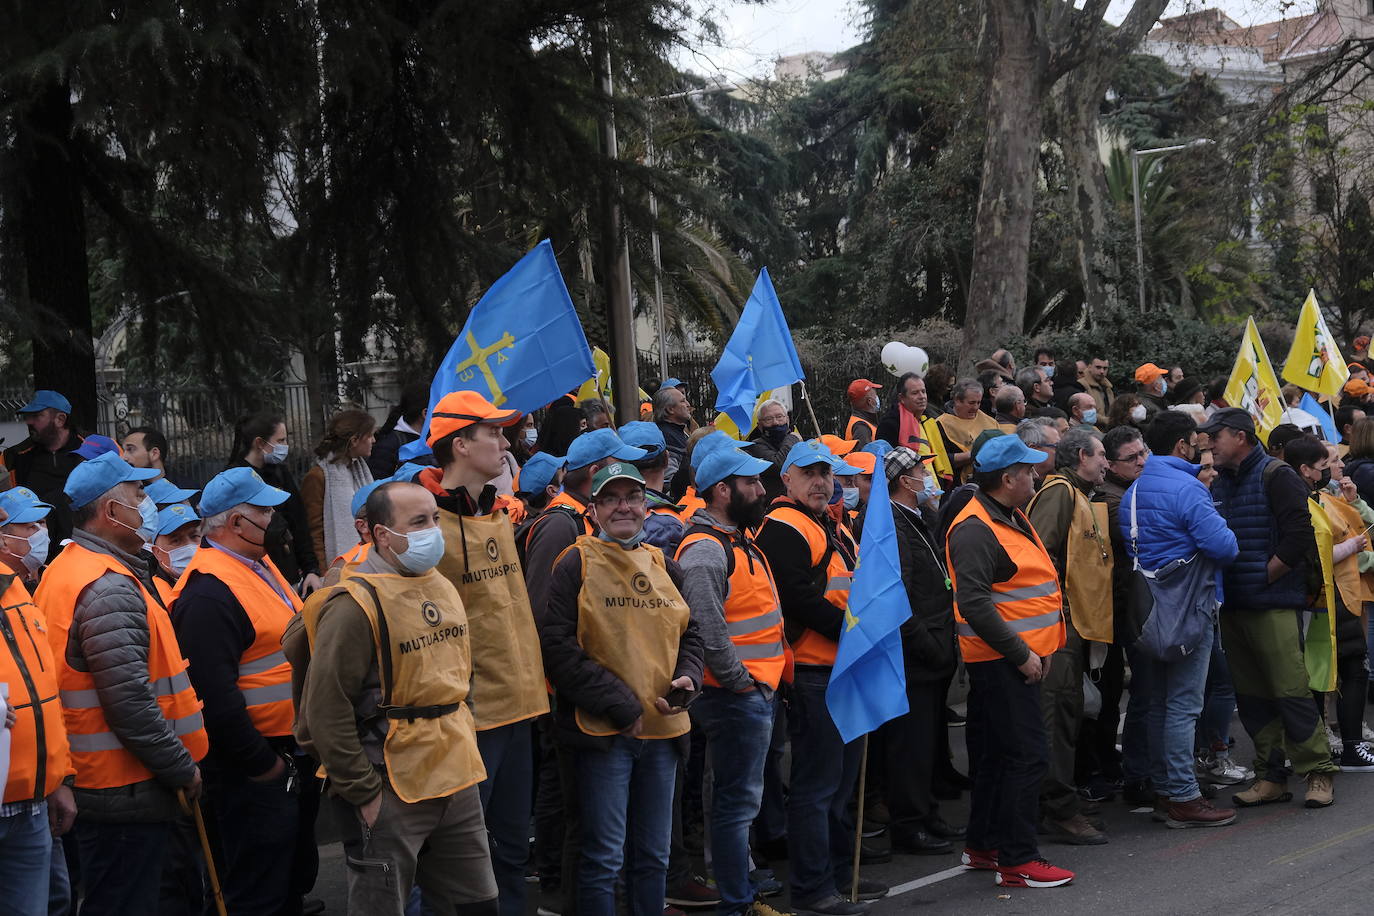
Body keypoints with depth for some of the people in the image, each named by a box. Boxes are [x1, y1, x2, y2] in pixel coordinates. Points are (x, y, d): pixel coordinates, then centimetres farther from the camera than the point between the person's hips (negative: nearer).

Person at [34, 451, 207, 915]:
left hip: (94, 785, 10)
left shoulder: (67, 571, 12)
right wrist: (182, 769, -15)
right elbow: (131, 703, -26)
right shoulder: (109, 588, -20)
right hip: (127, 790, -10)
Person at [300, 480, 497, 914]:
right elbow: (325, 711, -19)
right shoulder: (356, 604, -16)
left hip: (457, 783, 8)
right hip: (390, 794, -8)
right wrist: (363, 793, -15)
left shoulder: (443, 588, 11)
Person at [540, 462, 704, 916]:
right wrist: (617, 703, -16)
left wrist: (687, 679, -3)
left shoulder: (664, 566, 12)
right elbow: (557, 643, -13)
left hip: (662, 726, 6)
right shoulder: (577, 564, -6)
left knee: (654, 854, 14)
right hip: (603, 727, -6)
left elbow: (689, 634, 19)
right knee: (604, 856, -2)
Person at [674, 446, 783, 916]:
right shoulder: (705, 550, -17)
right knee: (738, 801, -3)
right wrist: (739, 680, -17)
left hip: (757, 691, 10)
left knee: (740, 798, 18)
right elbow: (707, 629, -25)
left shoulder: (739, 540, 16)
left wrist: (765, 682, 16)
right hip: (735, 697, -10)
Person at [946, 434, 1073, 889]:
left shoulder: (1013, 518, 15)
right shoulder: (975, 530, -18)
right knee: (1028, 755, -10)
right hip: (1001, 660, -10)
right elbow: (974, 603, -24)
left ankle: (982, 846, 25)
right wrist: (1020, 653, -21)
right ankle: (1017, 861, -5)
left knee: (998, 755, 16)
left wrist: (1040, 647, 14)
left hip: (1022, 655, 10)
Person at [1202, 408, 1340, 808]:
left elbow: (1299, 538, -13)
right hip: (1232, 607, 7)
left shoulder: (1276, 476, -5)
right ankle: (1271, 777, 15)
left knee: (1291, 692, -7)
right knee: (1252, 697, 8)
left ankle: (1317, 772, 3)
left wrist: (1262, 578, -10)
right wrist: (1221, 585, 4)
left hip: (1273, 606, -7)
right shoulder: (1218, 485, 15)